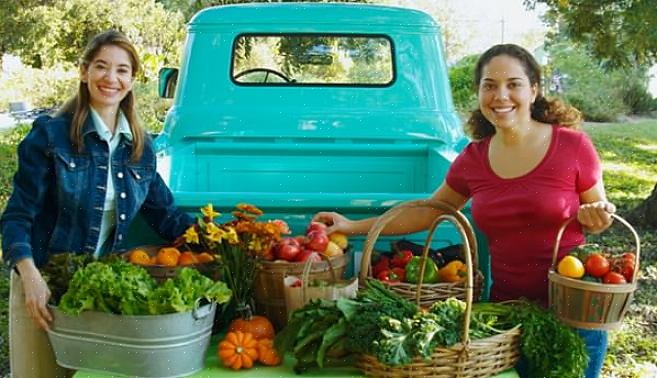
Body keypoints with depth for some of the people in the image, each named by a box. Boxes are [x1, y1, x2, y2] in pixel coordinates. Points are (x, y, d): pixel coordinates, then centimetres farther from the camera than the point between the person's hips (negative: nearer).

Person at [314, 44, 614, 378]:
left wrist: (596, 219, -22)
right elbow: (426, 212, 10)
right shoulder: (473, 159, 0)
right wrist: (354, 227, 6)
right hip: (507, 309, 3)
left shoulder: (572, 146, -10)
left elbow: (598, 218, 2)